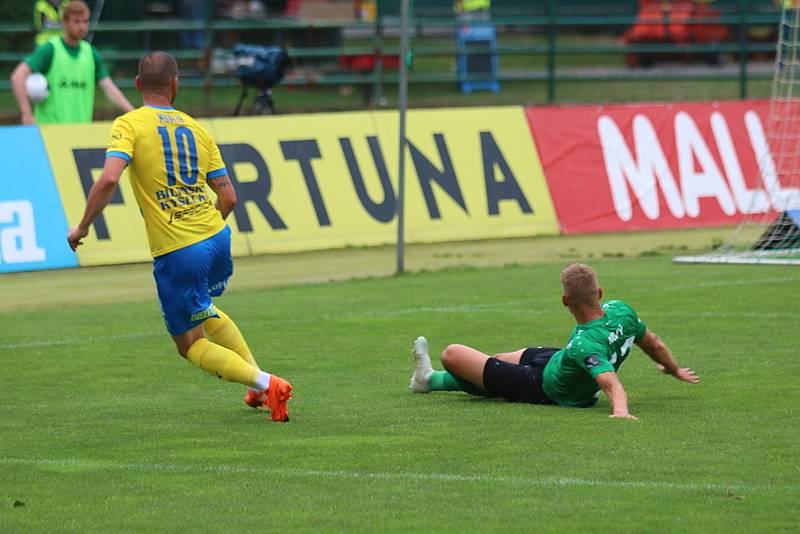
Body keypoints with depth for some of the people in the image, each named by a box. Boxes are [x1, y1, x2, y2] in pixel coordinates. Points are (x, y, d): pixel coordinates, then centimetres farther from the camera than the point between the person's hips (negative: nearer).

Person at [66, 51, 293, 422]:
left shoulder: (129, 125, -4)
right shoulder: (195, 129, 10)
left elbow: (108, 179, -20)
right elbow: (228, 197, 10)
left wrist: (82, 227, -8)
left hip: (175, 252, -5)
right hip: (217, 238, 5)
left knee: (190, 344, 9)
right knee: (202, 311, 34)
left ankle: (264, 382, -10)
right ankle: (258, 379, 26)